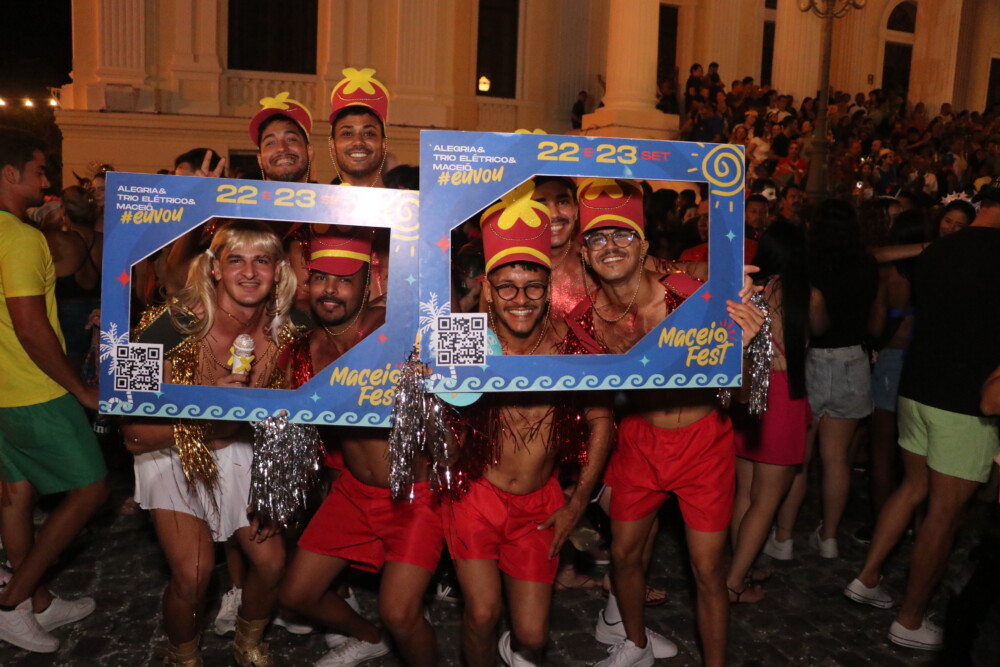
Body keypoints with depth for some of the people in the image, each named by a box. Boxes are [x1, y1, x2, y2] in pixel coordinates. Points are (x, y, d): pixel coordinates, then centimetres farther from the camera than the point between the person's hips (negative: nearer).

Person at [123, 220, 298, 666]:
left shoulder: (282, 335, -13)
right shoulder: (172, 329, -25)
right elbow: (136, 438, -23)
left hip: (241, 454, 3)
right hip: (174, 457, -3)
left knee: (272, 561, -3)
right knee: (192, 574, -14)